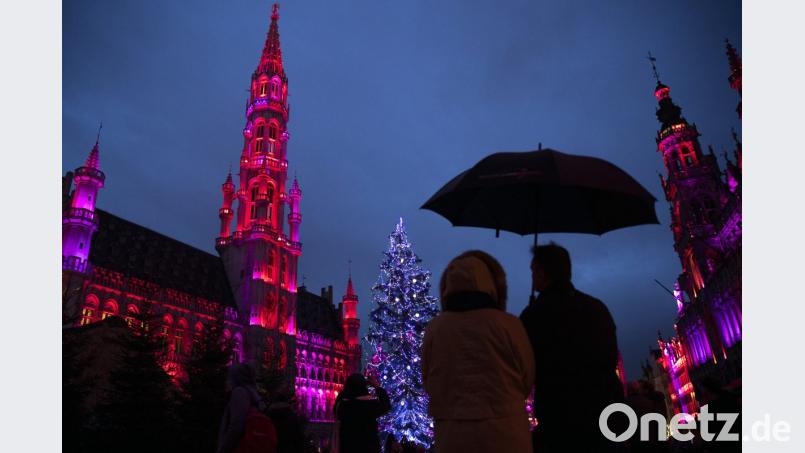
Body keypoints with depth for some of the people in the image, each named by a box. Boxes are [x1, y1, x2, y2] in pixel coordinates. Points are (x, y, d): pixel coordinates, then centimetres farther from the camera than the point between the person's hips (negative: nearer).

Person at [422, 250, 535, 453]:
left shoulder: (434, 328, -8)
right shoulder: (507, 324, -13)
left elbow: (428, 383, 5)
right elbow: (527, 378, 0)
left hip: (451, 435, 2)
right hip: (503, 434, -1)